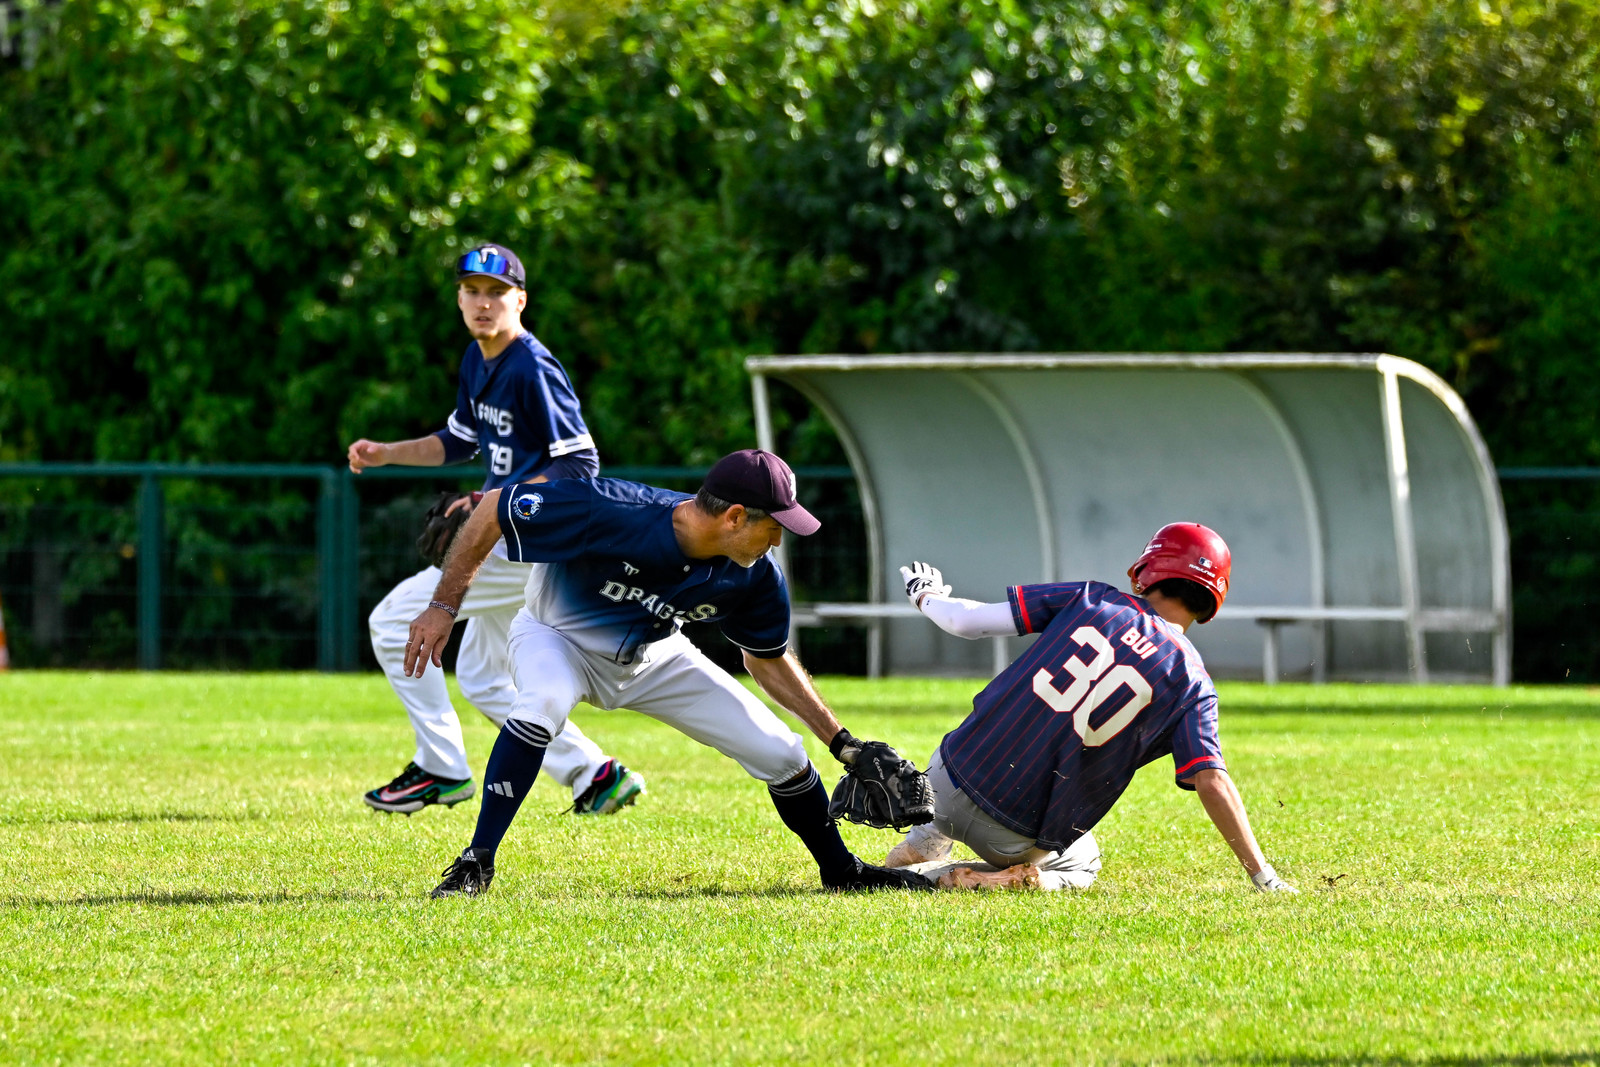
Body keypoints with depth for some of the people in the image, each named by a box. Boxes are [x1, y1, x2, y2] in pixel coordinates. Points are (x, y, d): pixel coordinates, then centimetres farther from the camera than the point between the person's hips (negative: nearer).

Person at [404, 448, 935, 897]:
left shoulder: (755, 577, -20)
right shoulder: (610, 513, -39)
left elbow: (769, 662, 0)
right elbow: (494, 510, -28)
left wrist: (843, 745, 0)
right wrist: (443, 607, -26)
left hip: (654, 660, 5)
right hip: (560, 639, -4)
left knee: (780, 752, -2)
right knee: (542, 705, -40)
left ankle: (841, 870, 24)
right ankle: (475, 865, -29)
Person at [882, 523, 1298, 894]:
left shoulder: (1091, 600, -1)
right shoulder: (1190, 680, -6)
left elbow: (966, 621, 2)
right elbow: (1212, 783, -14)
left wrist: (926, 598, 25)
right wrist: (1264, 877, -9)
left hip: (949, 779, 5)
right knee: (1080, 866, 28)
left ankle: (920, 846, 25)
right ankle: (1005, 879, -1)